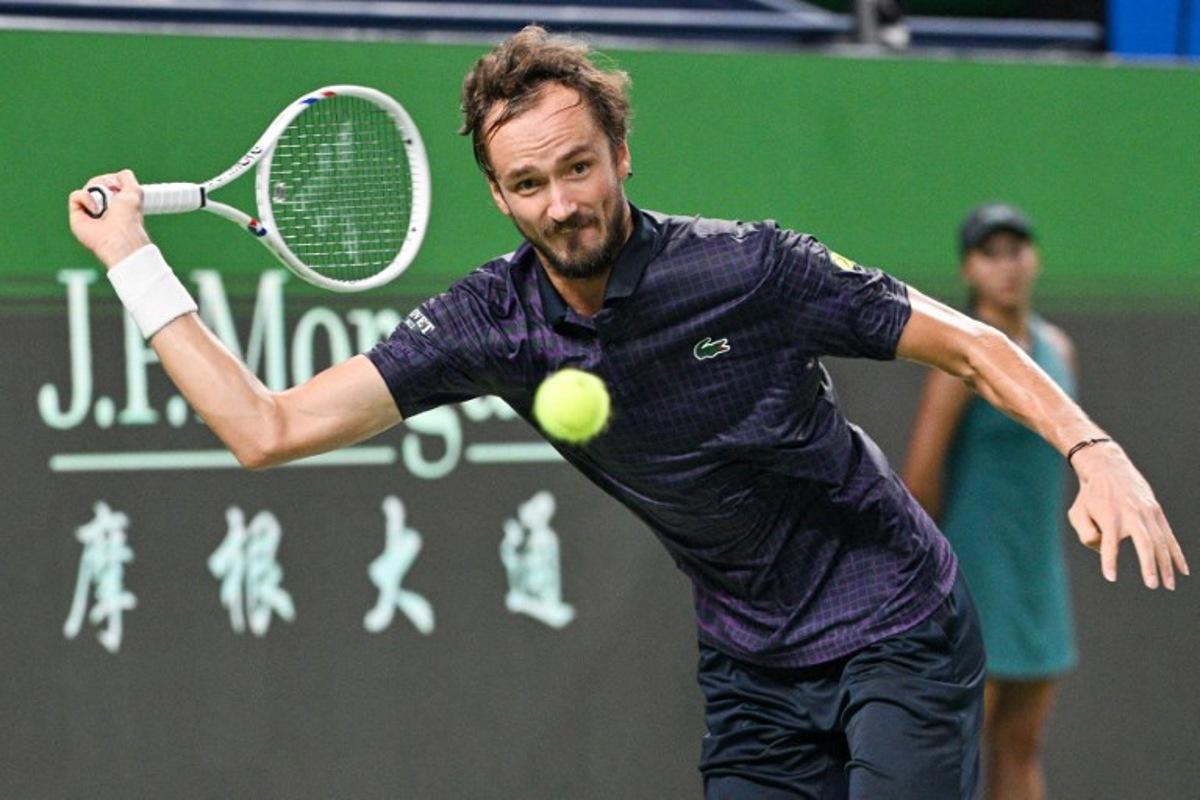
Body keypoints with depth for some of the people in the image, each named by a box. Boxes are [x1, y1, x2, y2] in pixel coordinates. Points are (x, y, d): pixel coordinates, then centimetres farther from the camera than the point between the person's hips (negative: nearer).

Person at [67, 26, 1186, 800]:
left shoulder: (749, 269, -18)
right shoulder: (494, 323, -8)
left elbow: (971, 347, -9)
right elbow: (266, 428, -11)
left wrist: (1094, 451, -23)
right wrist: (133, 262, -14)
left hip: (897, 632, -4)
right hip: (751, 670, 4)